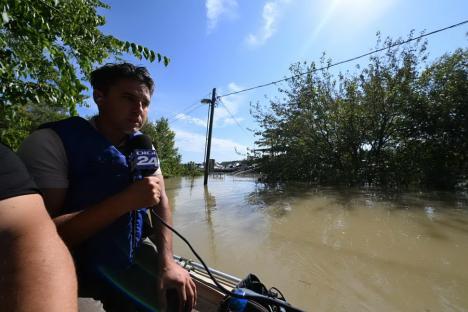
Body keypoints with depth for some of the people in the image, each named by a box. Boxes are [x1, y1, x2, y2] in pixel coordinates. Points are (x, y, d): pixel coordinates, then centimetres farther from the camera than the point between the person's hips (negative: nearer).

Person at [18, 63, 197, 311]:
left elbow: (161, 199, -5)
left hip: (130, 255, 5)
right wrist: (127, 201, -30)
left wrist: (167, 261, -16)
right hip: (73, 265, -4)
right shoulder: (50, 142, -17)